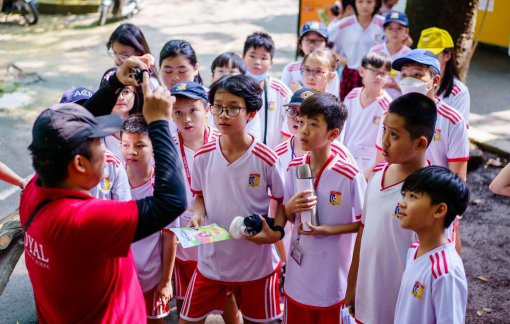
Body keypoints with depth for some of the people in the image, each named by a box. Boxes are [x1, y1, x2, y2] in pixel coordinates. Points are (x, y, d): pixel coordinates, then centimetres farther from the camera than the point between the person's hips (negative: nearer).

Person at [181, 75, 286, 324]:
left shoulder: (266, 159, -16)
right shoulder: (203, 156, -6)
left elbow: (282, 200, -3)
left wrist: (275, 231, -20)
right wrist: (198, 214, -10)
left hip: (257, 263, -2)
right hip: (211, 260, 2)